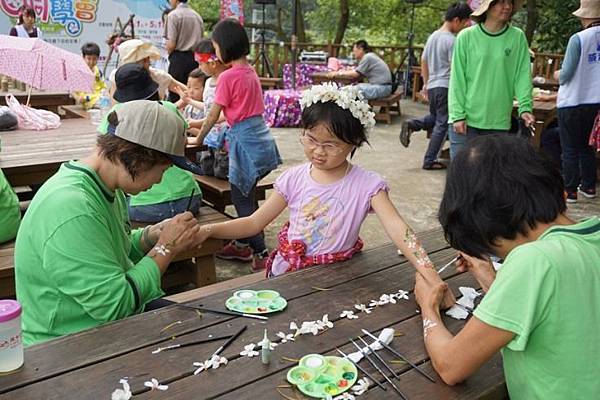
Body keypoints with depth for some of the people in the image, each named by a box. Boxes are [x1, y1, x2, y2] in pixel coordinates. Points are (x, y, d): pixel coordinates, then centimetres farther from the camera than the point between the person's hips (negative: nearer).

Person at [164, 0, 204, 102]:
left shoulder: (173, 15, -7)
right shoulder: (197, 16, 11)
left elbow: (171, 44, -12)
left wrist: (168, 51, 7)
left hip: (179, 58, -6)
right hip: (196, 58, 6)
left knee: (175, 94, -1)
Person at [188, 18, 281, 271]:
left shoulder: (228, 76, -13)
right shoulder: (251, 72, 11)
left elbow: (214, 115, -6)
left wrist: (198, 139, 9)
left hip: (244, 141, -8)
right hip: (260, 138, 8)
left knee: (242, 200, 1)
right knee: (244, 195, 17)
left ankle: (261, 254, 4)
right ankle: (242, 245, 29)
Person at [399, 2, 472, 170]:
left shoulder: (433, 36, 11)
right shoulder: (452, 40, -14)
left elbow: (423, 61, 16)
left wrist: (426, 84, 23)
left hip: (432, 86, 8)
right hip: (446, 86, -8)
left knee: (434, 118, 25)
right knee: (442, 124, 1)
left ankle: (411, 124, -1)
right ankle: (430, 161, 4)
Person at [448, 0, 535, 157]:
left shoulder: (517, 37, 3)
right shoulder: (466, 37, -1)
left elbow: (523, 76, 1)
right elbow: (457, 80, -2)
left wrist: (525, 107, -13)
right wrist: (458, 115, -8)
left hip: (498, 123, 2)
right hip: (466, 121, -1)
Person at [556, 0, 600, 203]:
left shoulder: (579, 38, -16)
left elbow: (565, 74, -13)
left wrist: (559, 76, 8)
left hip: (573, 103, -5)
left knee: (570, 150, 3)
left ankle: (570, 191, 7)